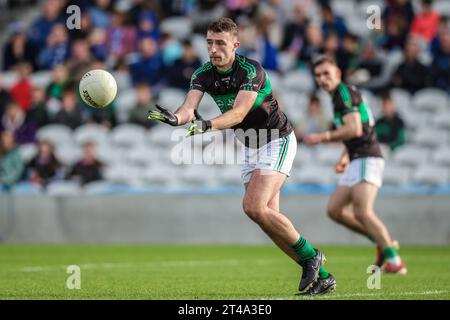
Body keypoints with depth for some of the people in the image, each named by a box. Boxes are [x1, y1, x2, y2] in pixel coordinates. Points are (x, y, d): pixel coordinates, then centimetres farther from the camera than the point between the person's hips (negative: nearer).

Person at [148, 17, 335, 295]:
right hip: (250, 147, 7)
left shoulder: (251, 71, -23)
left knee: (254, 206, -22)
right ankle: (321, 276, 8)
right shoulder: (204, 74, -5)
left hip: (277, 140, -7)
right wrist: (175, 118, -44)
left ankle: (310, 256, -6)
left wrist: (208, 125, -53)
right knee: (269, 216, 0)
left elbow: (238, 113, -36)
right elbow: (189, 108, -21)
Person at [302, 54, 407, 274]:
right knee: (334, 210, 7)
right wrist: (345, 156, 18)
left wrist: (322, 138, -16)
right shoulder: (339, 95, 21)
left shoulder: (345, 92, -10)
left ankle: (394, 261, -22)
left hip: (366, 159, -10)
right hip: (357, 160, 10)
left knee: (362, 213, -20)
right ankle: (382, 240, 14)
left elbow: (354, 129, -22)